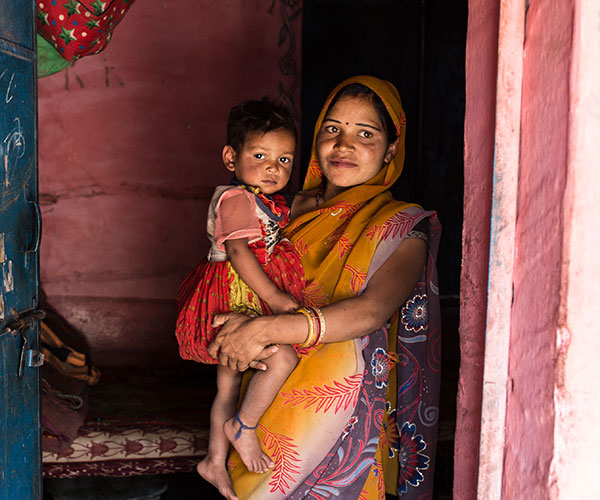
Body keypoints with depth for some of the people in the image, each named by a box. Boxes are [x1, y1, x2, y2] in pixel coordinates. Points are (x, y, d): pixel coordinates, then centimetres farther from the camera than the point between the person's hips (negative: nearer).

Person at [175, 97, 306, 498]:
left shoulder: (272, 205, 15)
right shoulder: (237, 198, -16)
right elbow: (238, 250, -26)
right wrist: (274, 297, -29)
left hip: (242, 306, 10)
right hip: (233, 303, -10)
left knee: (229, 387, 19)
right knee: (283, 357, -25)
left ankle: (215, 461, 34)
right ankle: (243, 427, -7)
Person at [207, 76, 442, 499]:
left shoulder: (402, 228, -5)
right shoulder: (298, 208, 9)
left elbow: (372, 310, -19)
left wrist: (266, 329, -26)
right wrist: (243, 326, -11)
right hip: (274, 389, 4)